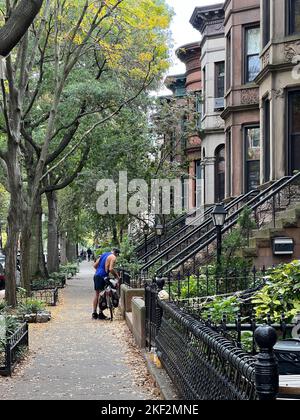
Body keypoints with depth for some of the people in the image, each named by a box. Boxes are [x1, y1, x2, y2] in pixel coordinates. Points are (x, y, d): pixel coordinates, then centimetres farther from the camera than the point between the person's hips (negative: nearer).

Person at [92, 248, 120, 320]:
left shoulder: (103, 254, 18)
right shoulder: (113, 257, -6)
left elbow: (95, 265, 17)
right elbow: (111, 269, -18)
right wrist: (117, 276, -5)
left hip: (96, 275, 8)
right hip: (102, 277, -8)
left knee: (97, 294, 13)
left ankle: (94, 313, 17)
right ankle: (100, 314, 1)